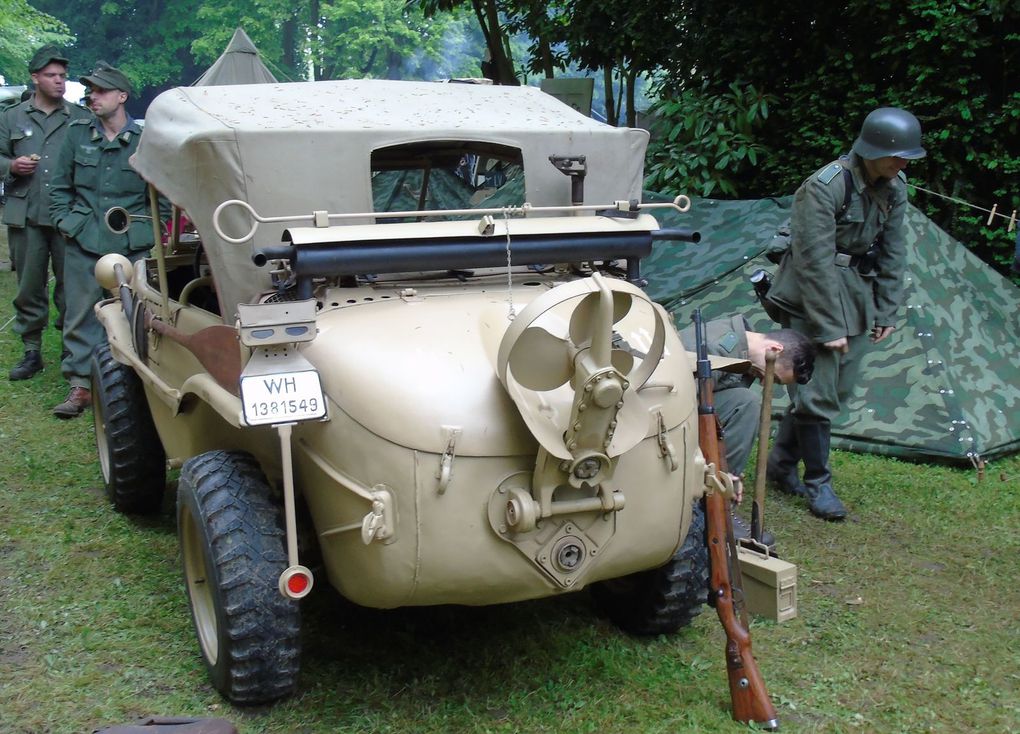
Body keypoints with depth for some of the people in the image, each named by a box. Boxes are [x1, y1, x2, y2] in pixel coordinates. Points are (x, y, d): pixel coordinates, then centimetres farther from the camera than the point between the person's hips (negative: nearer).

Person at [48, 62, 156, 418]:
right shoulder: (77, 134, 9)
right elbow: (59, 186, 15)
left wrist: (154, 232, 0)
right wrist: (64, 221, 5)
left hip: (133, 246, -2)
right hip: (84, 243, 3)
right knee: (81, 317, 4)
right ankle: (80, 385, 11)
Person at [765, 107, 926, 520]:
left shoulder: (894, 187, 2)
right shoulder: (825, 187, -21)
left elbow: (893, 252, 10)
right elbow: (816, 262, -22)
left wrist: (886, 311, 8)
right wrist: (829, 327, -20)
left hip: (858, 295, 8)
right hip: (812, 298, -7)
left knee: (838, 388, 10)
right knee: (817, 391, -6)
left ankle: (781, 463, 24)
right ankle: (817, 483, 10)